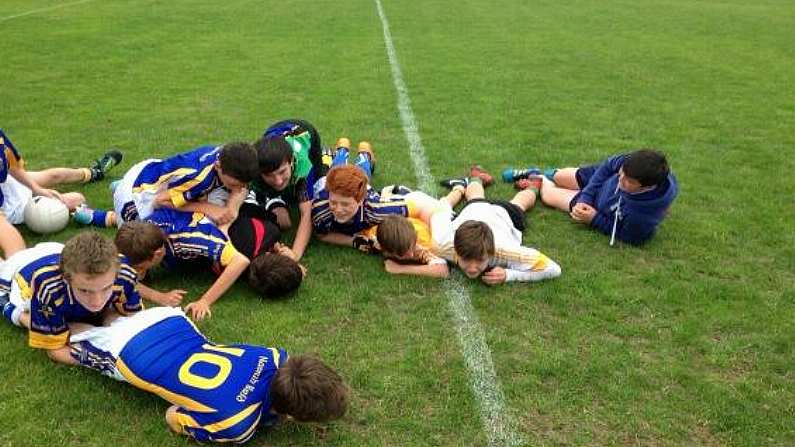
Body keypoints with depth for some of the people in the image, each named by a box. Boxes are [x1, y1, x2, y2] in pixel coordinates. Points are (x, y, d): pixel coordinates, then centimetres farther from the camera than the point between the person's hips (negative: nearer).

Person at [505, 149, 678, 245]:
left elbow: (626, 235, -26)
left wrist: (594, 219, -28)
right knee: (558, 177, 25)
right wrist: (585, 198, -20)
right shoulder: (632, 164, -37)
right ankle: (543, 176, 64)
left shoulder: (644, 217, -47)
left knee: (548, 195, 13)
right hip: (601, 178, 2)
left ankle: (540, 183, 50)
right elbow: (608, 165, -16)